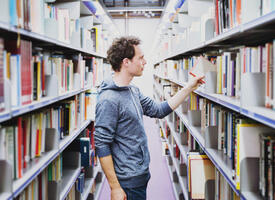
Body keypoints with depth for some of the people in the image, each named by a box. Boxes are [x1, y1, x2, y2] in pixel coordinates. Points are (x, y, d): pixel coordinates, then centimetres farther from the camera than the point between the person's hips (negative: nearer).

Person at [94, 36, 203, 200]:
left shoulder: (133, 91, 8)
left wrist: (189, 88, 14)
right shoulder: (109, 99, -21)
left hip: (142, 174, 9)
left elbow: (159, 110, 16)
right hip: (128, 182, -9)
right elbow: (102, 145, -22)